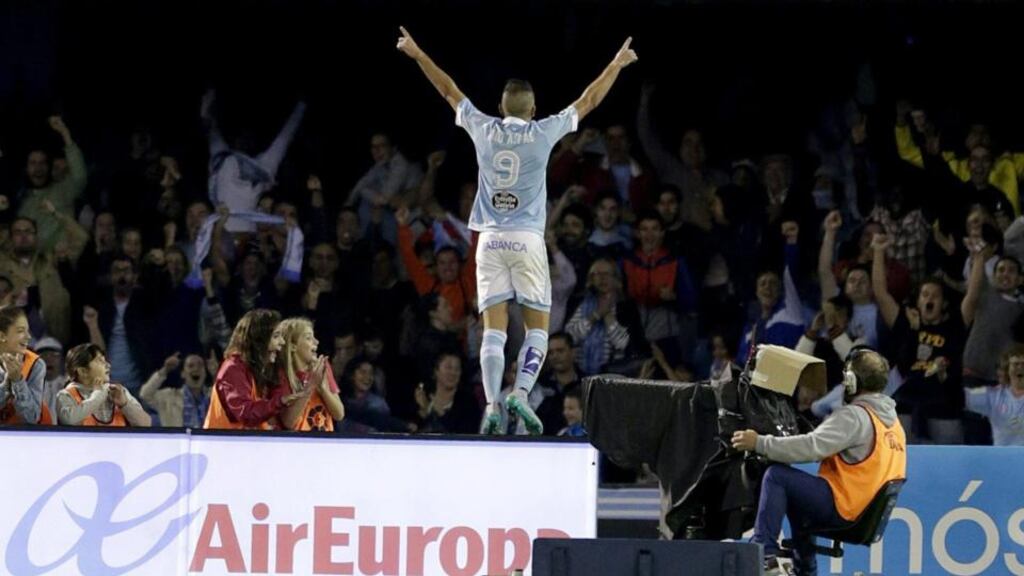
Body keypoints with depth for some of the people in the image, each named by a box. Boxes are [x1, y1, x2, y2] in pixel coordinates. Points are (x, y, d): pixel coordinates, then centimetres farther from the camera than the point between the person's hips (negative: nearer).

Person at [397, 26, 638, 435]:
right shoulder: (542, 133, -1)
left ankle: (492, 404, -12)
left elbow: (449, 90, 17)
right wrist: (616, 65, 23)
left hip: (490, 240, 2)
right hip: (527, 240, -2)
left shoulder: (484, 129, 4)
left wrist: (416, 55, 29)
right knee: (537, 326, 4)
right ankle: (521, 393, -14)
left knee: (494, 328, 0)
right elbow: (588, 101, 10)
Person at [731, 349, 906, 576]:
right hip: (869, 513, 10)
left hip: (842, 508, -10)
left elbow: (812, 446, -23)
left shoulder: (854, 416, -14)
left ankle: (765, 555, -19)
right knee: (798, 498, 31)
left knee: (776, 476, -11)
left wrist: (760, 443, -18)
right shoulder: (893, 421, 15)